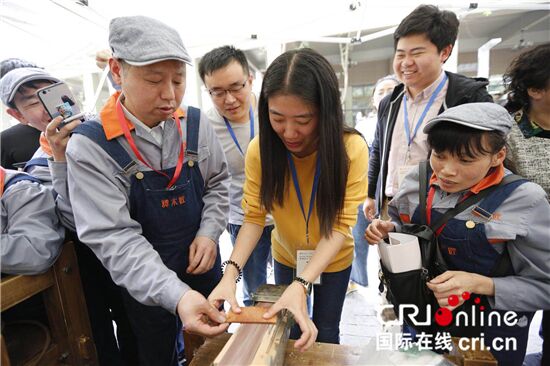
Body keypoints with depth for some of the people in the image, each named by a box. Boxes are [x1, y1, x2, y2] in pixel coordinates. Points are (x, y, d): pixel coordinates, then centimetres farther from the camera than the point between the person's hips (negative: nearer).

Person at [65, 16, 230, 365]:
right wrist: (175, 295, -37)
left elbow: (218, 182, 2)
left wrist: (209, 233, -13)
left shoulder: (196, 124, -11)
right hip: (145, 284, -2)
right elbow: (113, 236, -26)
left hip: (203, 264, 3)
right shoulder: (90, 146, -21)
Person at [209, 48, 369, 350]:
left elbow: (341, 225, -29)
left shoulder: (352, 148, -28)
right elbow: (253, 216, -19)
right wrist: (231, 271, -34)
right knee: (290, 333, 23)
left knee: (325, 334, 20)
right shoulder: (259, 149, -23)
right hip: (286, 257, 2)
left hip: (333, 260, -1)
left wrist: (301, 284, -41)